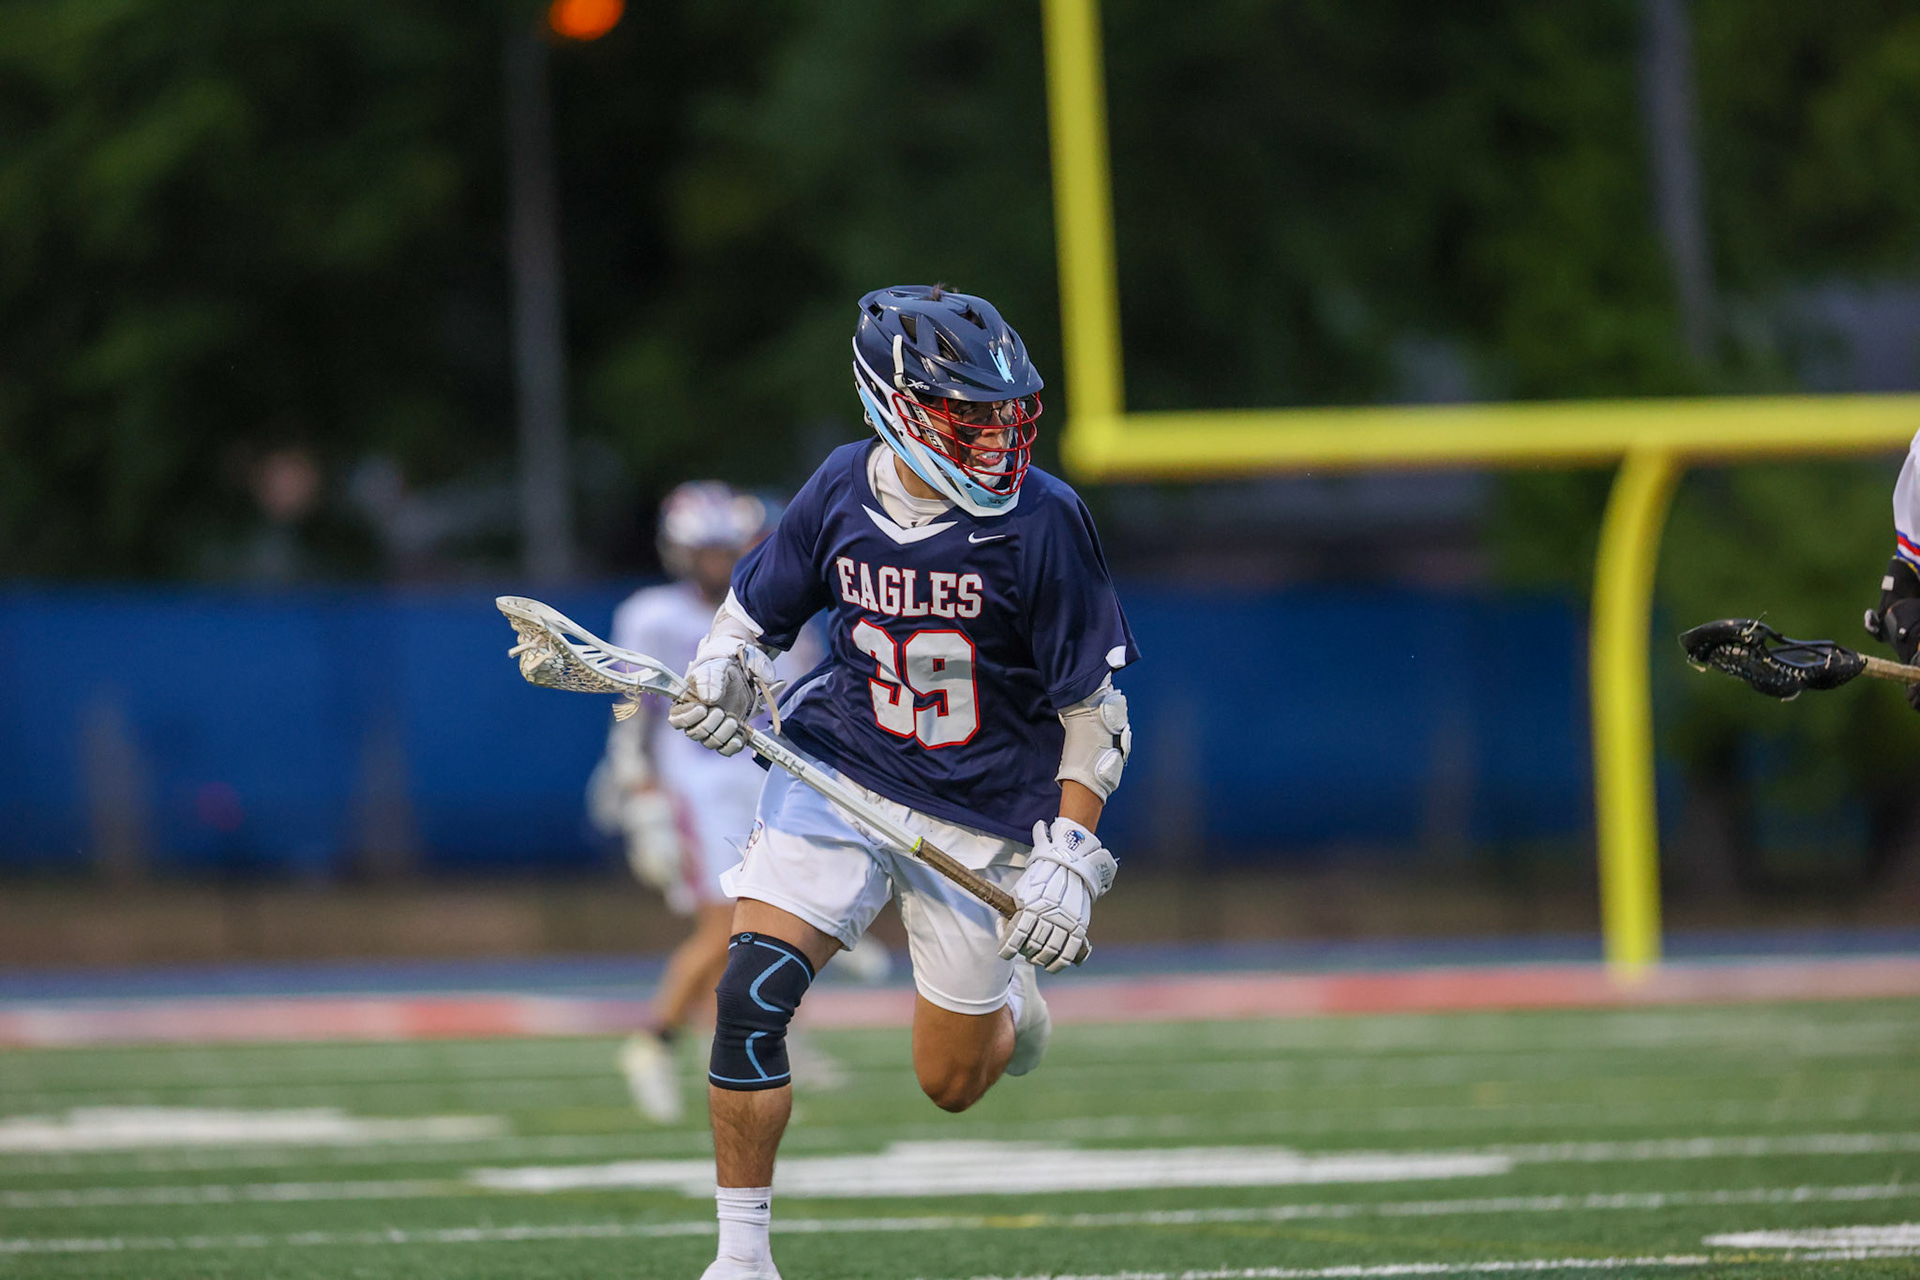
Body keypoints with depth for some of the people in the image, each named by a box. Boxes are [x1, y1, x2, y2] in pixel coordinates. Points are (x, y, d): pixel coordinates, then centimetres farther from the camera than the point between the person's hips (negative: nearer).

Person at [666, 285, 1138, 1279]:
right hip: (836, 773, 2)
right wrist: (722, 667, -13)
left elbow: (1094, 711, -10)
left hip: (982, 814, -2)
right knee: (752, 993, -19)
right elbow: (755, 610, 10)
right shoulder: (843, 489, -7)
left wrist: (1069, 858, -16)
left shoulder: (1043, 522, -16)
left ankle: (1012, 1003, 45)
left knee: (950, 1084, 7)